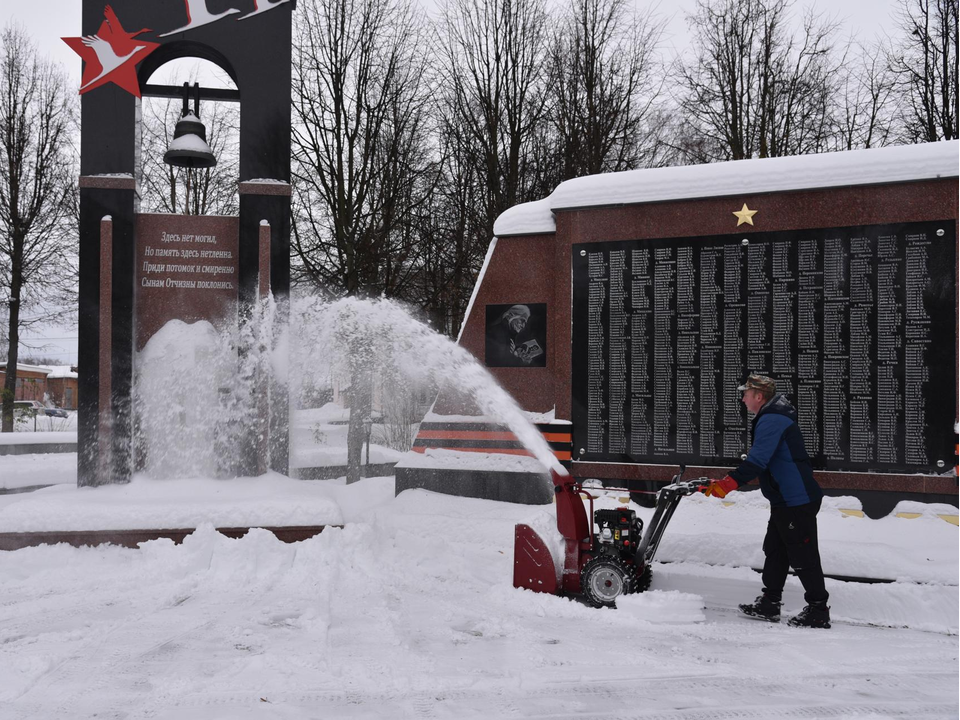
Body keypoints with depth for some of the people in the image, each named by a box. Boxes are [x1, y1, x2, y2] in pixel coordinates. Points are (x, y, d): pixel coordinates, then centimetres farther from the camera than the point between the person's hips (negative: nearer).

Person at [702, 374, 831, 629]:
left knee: (803, 556, -2)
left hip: (798, 502, -11)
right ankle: (769, 604, 25)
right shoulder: (773, 417, 15)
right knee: (774, 550, 16)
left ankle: (818, 611, 7)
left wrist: (730, 483, -36)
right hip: (785, 500, 11)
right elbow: (760, 460, 24)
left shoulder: (772, 421, -20)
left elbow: (758, 461, -31)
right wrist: (729, 481, 22)